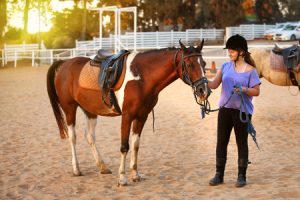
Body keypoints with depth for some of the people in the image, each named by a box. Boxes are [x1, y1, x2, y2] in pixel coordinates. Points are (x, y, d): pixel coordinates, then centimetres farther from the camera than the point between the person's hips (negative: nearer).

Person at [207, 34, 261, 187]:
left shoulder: (250, 70, -7)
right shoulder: (225, 66, 5)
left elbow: (256, 91, -6)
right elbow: (214, 84, 2)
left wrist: (244, 90, -23)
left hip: (242, 111, -4)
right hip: (225, 109, 4)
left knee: (241, 143, 4)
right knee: (221, 142, 6)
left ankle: (242, 176, 13)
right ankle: (219, 175, 15)